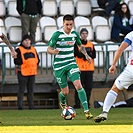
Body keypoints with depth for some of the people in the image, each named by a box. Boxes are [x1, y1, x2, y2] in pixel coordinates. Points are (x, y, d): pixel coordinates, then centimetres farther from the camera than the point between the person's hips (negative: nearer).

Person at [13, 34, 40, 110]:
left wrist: (35, 67, 7)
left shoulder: (33, 49, 14)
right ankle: (20, 106, -5)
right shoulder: (19, 50, -3)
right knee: (21, 90, -6)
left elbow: (37, 60, 20)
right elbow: (17, 62, -11)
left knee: (31, 91, 9)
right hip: (22, 73, -6)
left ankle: (31, 106, 13)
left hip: (32, 73, 6)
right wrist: (15, 58, -29)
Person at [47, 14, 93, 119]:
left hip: (71, 63, 2)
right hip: (59, 66, -2)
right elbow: (49, 49, -8)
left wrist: (86, 55, 3)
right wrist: (53, 51, -31)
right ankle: (63, 104, 42)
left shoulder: (75, 34, 1)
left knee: (78, 85, -19)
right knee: (65, 91, 5)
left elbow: (80, 46, 19)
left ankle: (86, 110, -21)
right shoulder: (57, 34, -12)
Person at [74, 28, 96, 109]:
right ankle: (77, 104, -4)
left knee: (89, 87, 1)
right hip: (80, 68, -4)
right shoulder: (77, 44, 4)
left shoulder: (91, 44, 16)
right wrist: (88, 54, -10)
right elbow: (78, 54, -12)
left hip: (89, 69, 4)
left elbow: (94, 55, 4)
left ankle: (87, 102, 9)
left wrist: (84, 54, -10)